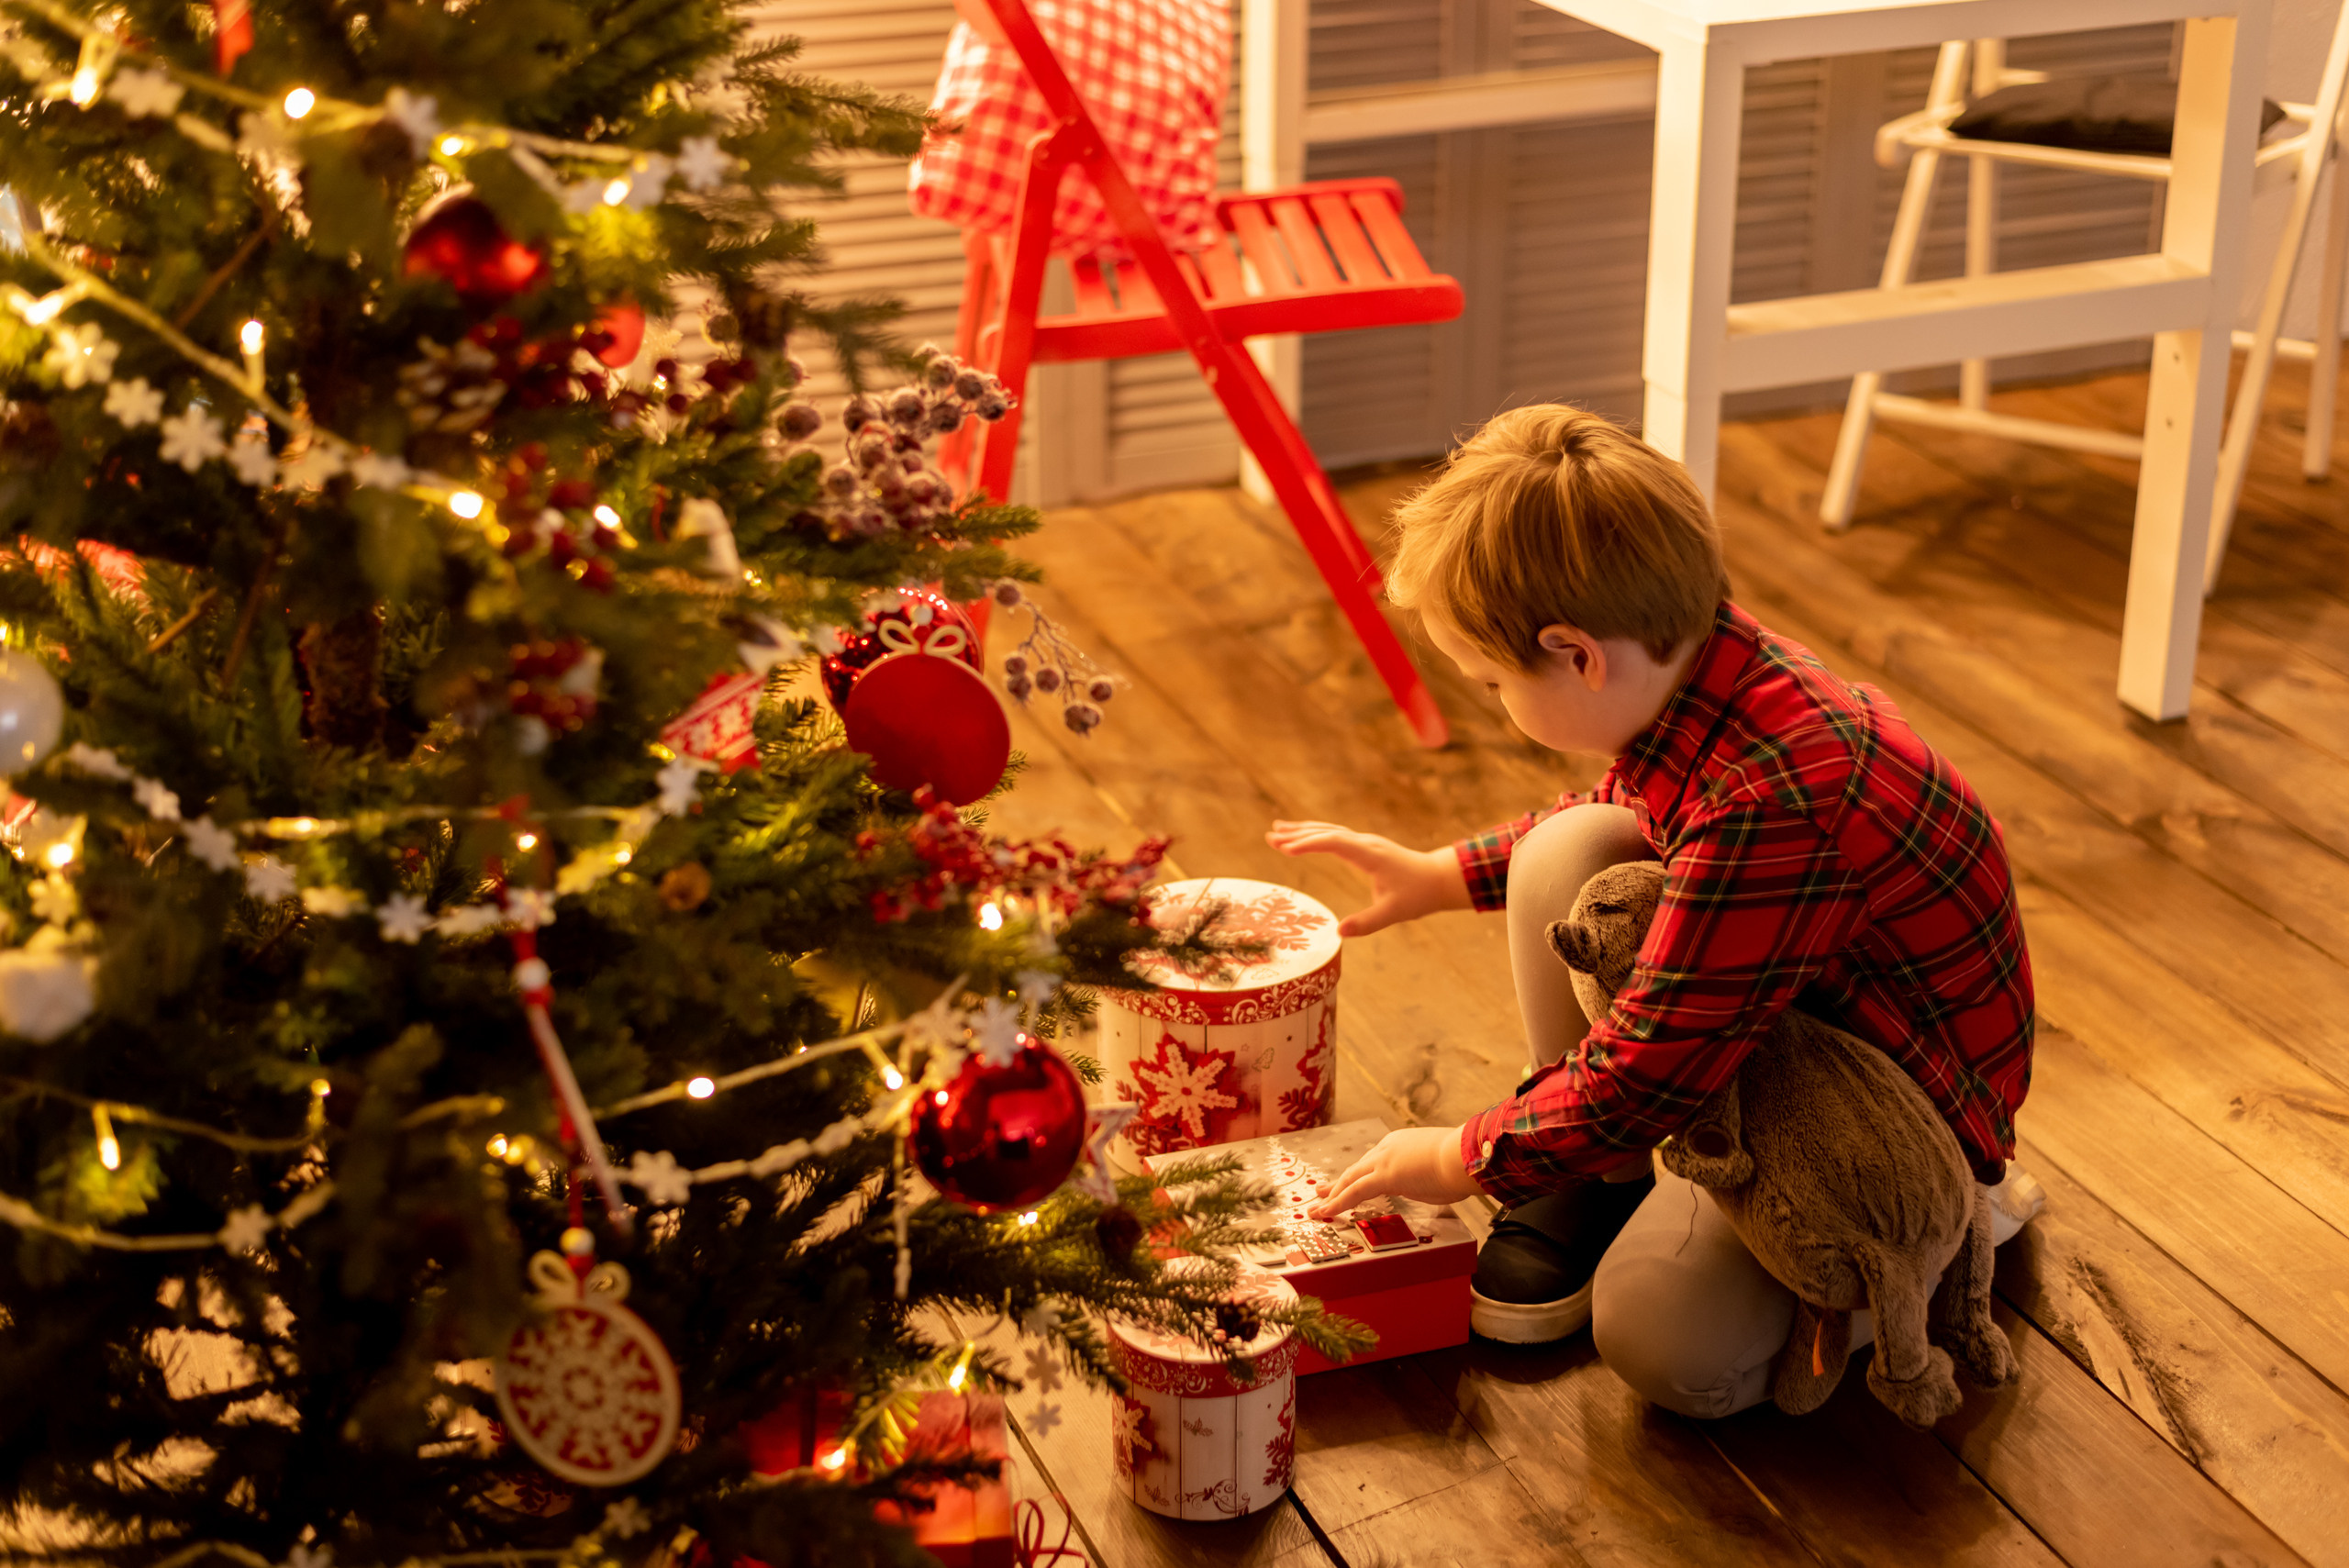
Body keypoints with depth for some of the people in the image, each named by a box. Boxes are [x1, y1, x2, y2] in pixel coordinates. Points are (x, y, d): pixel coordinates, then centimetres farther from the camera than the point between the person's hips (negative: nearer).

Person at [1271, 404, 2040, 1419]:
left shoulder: (1767, 806, -38)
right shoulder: (1700, 670, -9)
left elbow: (1646, 1074, -31)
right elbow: (1632, 815, 18)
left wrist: (1460, 1161, -16)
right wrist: (1440, 877, 15)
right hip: (1779, 1016, 8)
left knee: (1663, 1345, -20)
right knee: (1567, 853, -9)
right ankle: (1601, 1181, 8)